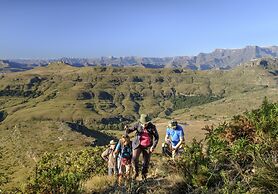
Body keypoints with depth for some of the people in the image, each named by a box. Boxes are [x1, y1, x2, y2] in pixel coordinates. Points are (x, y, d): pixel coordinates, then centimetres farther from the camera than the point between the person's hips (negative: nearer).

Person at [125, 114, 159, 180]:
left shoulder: (152, 127, -10)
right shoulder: (138, 125, -8)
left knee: (146, 161, 7)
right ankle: (136, 172, 12)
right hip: (138, 145, 0)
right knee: (134, 159, -13)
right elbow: (130, 130, -6)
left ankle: (144, 174, 31)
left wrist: (153, 146, -13)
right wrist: (127, 129, -30)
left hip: (147, 146, 0)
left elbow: (156, 137, -3)